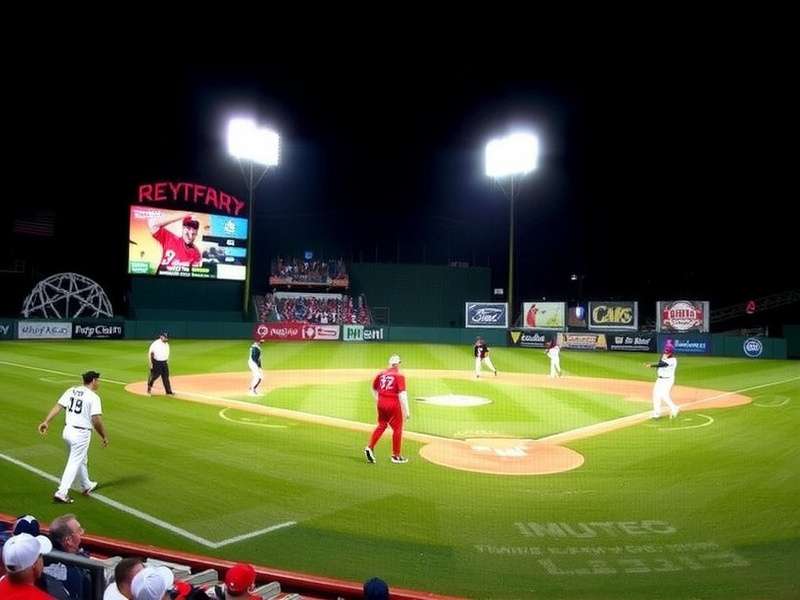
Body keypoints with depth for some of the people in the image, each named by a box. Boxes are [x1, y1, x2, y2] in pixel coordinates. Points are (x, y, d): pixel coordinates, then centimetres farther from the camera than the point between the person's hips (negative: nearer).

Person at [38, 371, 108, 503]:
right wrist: (104, 436, -7)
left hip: (67, 431, 7)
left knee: (81, 459, 23)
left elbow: (58, 406, -3)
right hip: (81, 433, -7)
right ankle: (61, 493, -2)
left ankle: (86, 486, 39)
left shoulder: (71, 391, 6)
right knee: (74, 463, 2)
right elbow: (96, 420, -17)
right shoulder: (93, 397, -13)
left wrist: (46, 421, -8)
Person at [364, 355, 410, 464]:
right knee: (397, 428, 8)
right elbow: (402, 394, -15)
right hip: (394, 404, -5)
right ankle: (396, 456, 14)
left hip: (381, 403, 5)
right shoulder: (399, 376, -8)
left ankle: (370, 448, 5)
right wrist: (406, 411, -15)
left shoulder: (381, 374, 7)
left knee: (381, 425, 19)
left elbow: (373, 389, 16)